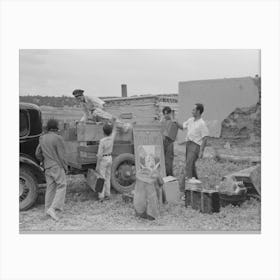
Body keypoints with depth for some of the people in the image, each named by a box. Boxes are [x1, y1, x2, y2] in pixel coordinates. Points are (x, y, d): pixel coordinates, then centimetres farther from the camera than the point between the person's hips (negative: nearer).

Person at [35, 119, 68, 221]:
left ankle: (48, 208, 19)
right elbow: (61, 155, -14)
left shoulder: (42, 138, 4)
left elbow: (38, 154, 9)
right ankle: (53, 208, -11)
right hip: (57, 167, -6)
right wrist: (65, 168, -4)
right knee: (61, 187, 0)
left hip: (47, 167, 6)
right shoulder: (58, 138, -15)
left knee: (50, 187, 14)